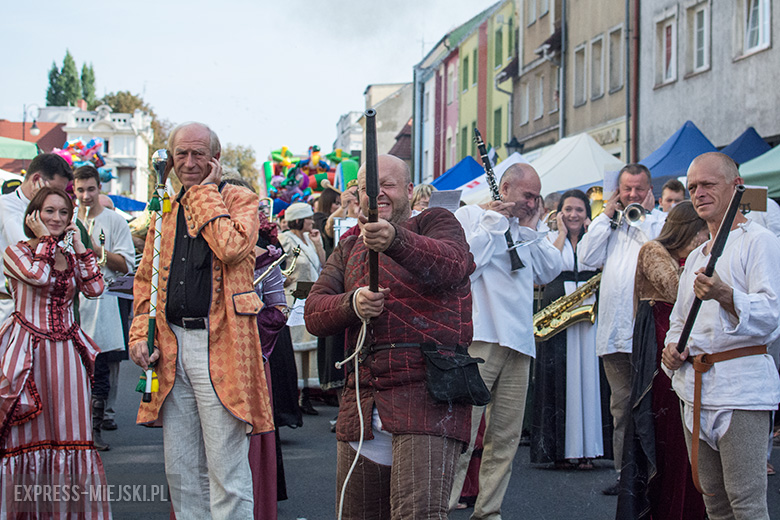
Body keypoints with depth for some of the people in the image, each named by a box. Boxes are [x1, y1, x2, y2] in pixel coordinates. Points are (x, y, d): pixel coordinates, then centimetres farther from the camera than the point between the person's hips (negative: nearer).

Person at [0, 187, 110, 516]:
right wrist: (45, 239, -8)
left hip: (67, 352, 4)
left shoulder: (70, 255, 14)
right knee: (29, 437, 0)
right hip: (30, 351, -4)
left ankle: (69, 508, 9)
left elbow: (95, 288, 0)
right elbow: (38, 275, -20)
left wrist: (79, 246, 1)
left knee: (70, 433, 2)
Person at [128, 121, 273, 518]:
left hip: (219, 345, -6)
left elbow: (232, 247, -19)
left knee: (226, 469, -6)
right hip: (171, 347, 6)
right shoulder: (165, 210, 18)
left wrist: (205, 193, -8)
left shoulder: (240, 200, 2)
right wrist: (140, 333, 7)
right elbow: (146, 278, 21)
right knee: (180, 469, 9)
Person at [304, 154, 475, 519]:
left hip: (428, 393, -6)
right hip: (361, 401, 6)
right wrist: (353, 304, -13)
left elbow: (452, 264, -17)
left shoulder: (436, 223, 7)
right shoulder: (348, 250, 23)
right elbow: (314, 313, 10)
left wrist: (394, 239, -36)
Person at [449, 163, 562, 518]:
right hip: (478, 340, -7)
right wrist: (494, 221, -4)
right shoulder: (470, 215, 5)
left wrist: (529, 228, 10)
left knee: (506, 436, 5)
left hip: (518, 343, 7)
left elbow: (550, 271, 15)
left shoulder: (524, 232, 25)